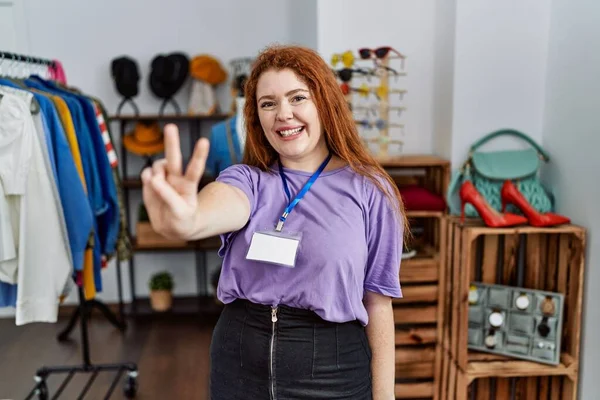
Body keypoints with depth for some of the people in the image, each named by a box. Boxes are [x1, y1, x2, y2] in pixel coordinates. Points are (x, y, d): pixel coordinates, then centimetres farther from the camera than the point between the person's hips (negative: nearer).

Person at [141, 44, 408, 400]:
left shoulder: (367, 190, -6)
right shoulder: (247, 179, -2)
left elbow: (378, 303, -4)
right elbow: (224, 204, -28)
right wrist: (187, 220, -51)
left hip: (331, 370, -1)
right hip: (240, 364, 2)